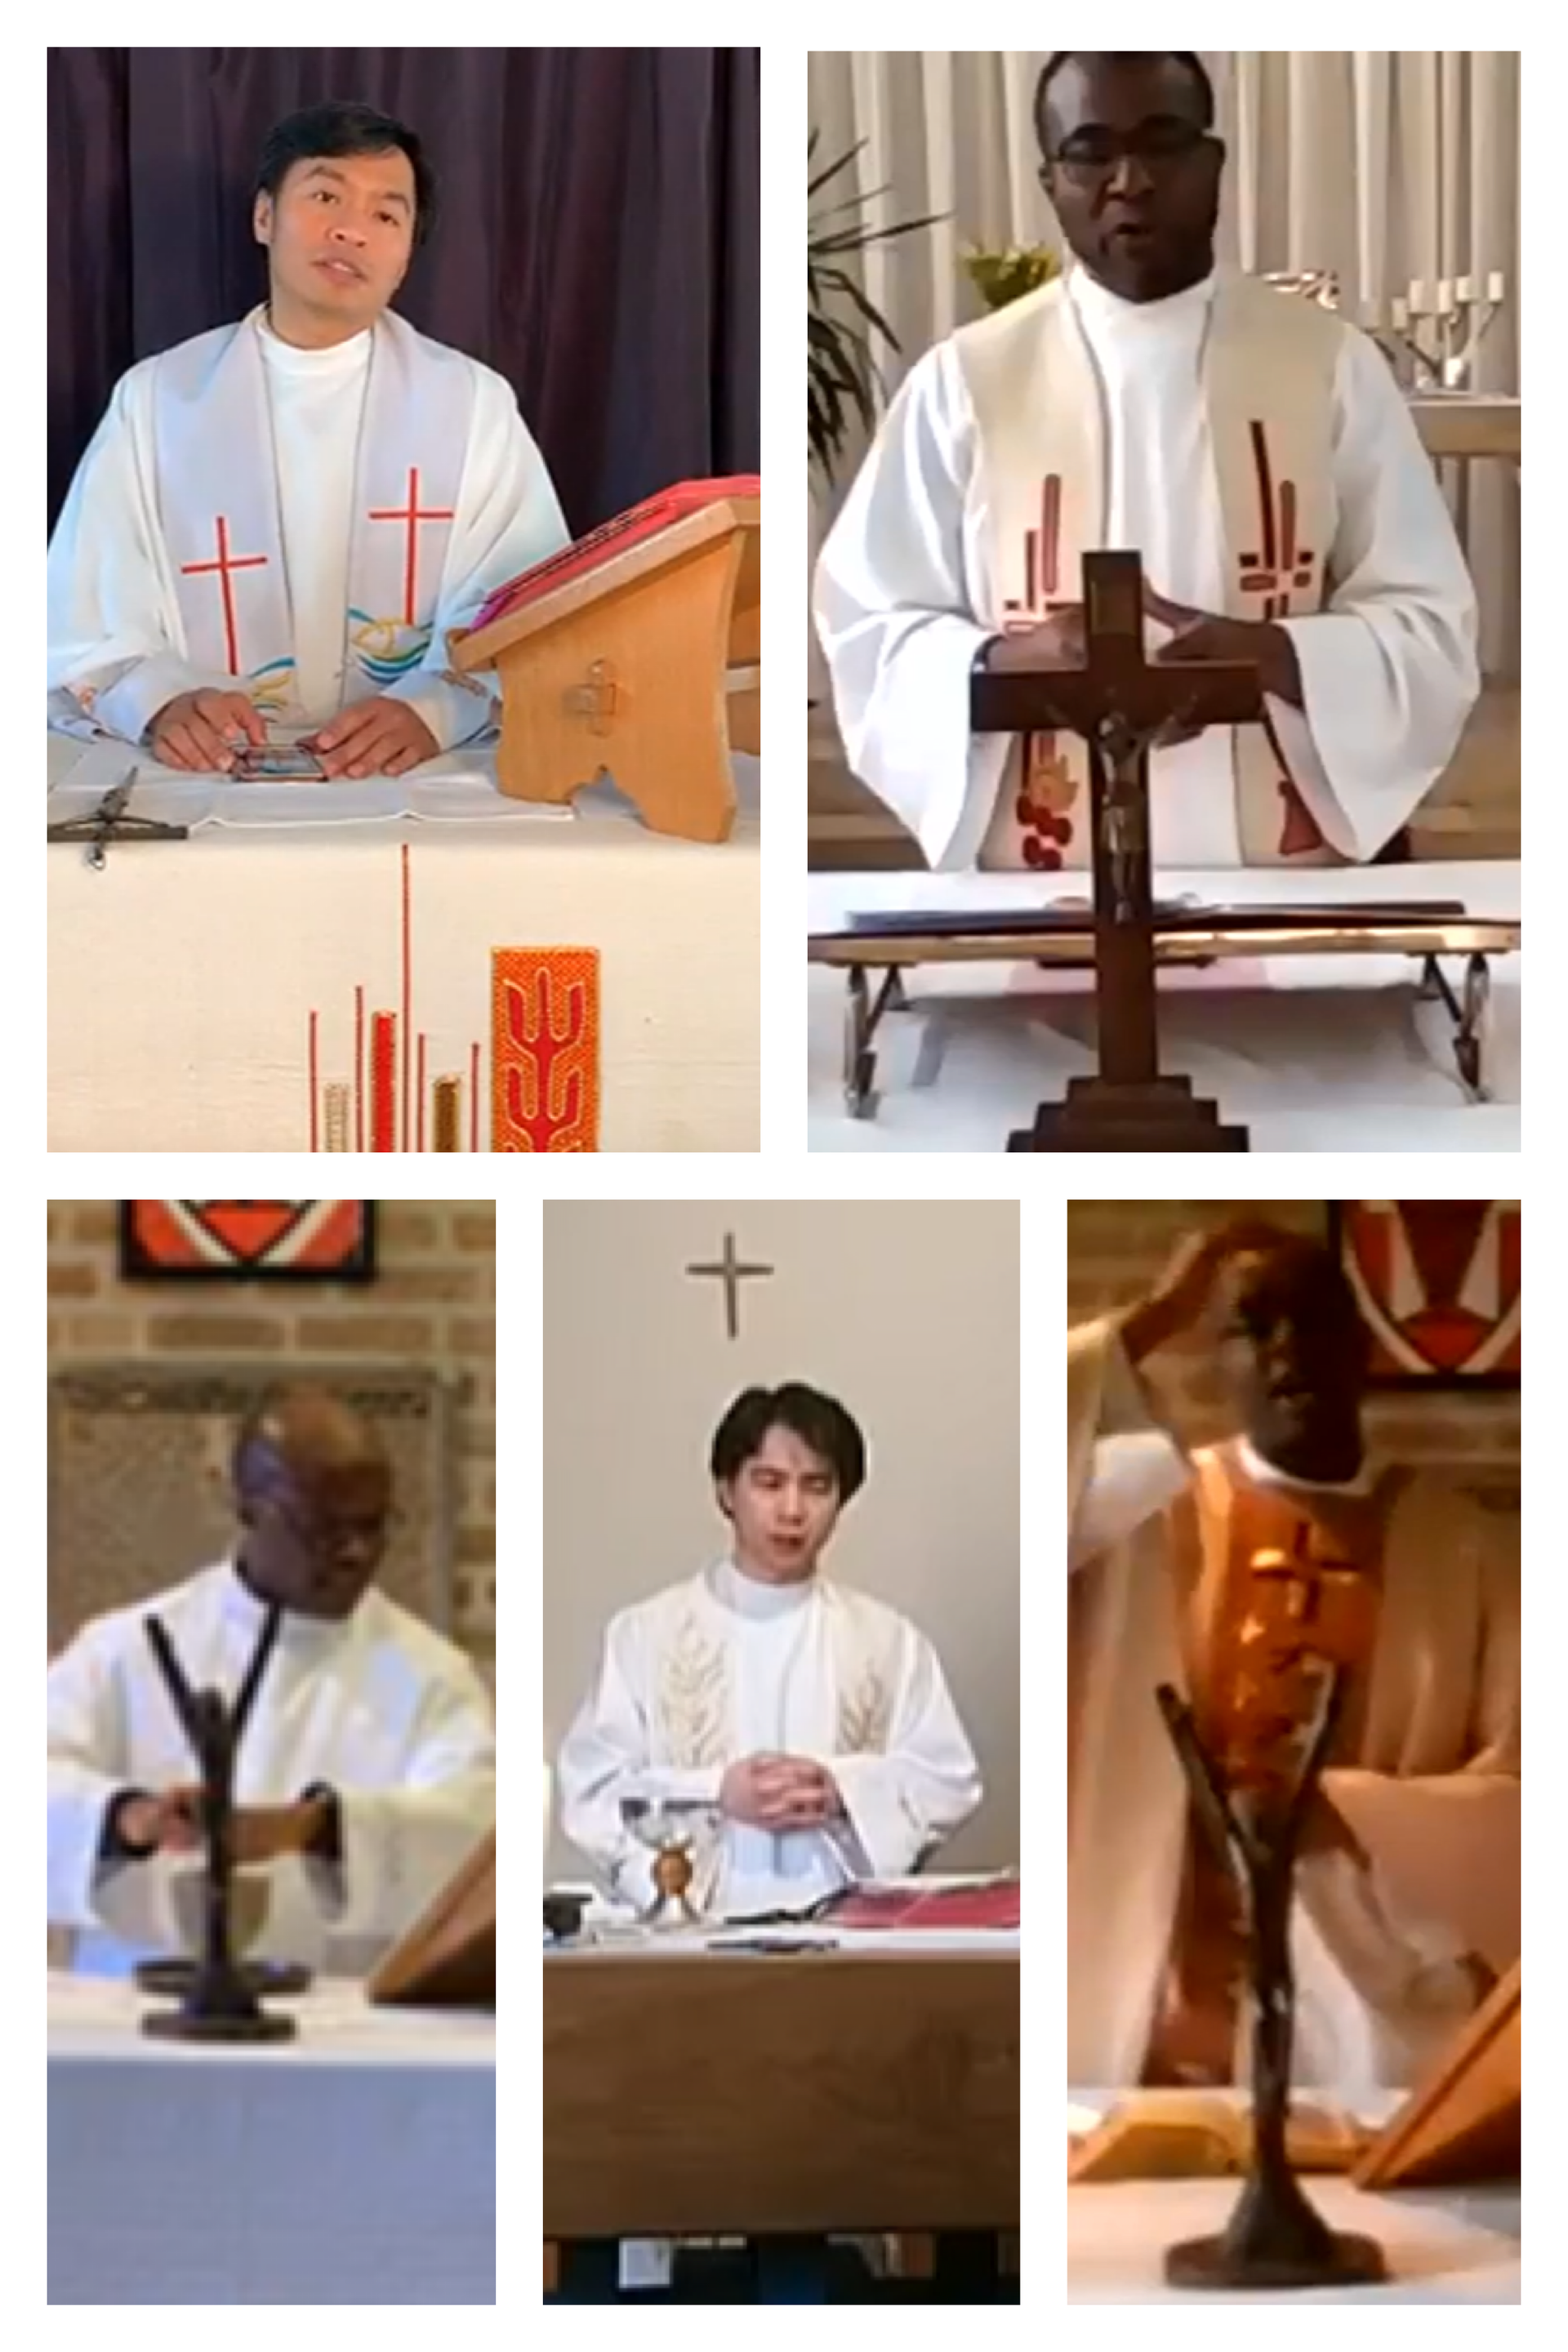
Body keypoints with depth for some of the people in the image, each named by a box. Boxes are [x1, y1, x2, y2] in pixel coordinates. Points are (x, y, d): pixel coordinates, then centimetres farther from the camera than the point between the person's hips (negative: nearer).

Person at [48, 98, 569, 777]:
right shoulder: (154, 402, 9)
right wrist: (161, 705, -20)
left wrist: (432, 710, -22)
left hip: (420, 780, 0)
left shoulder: (475, 403, 9)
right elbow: (83, 638, 2)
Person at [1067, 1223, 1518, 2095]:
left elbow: (1520, 1796, 2)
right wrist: (1150, 1323, -8)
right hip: (1170, 2011, -1)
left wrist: (1345, 1811, -15)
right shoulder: (1147, 1503, 3)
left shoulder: (1455, 1540, 5)